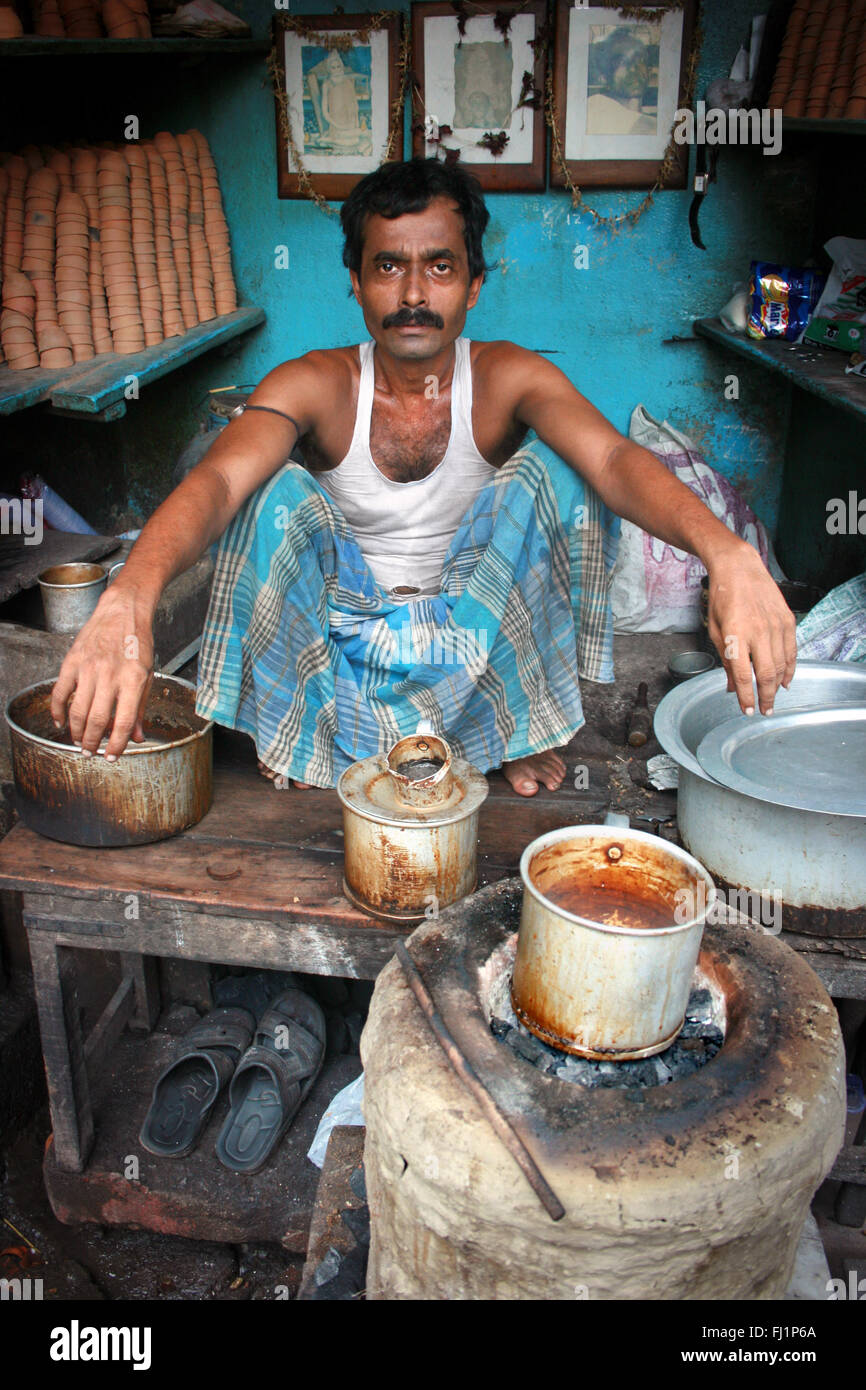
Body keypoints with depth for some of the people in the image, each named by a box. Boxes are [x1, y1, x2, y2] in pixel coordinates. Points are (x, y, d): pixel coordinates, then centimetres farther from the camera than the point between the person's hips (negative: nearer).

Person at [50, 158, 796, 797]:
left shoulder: (510, 379, -13)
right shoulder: (314, 385, -14)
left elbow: (616, 458, -31)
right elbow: (218, 477, -33)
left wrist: (726, 552, -53)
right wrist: (129, 599, -54)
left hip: (478, 618, 1)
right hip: (339, 618, 0)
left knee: (552, 469, -23)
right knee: (275, 489, -26)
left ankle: (528, 712, -5)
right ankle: (291, 718, -5)